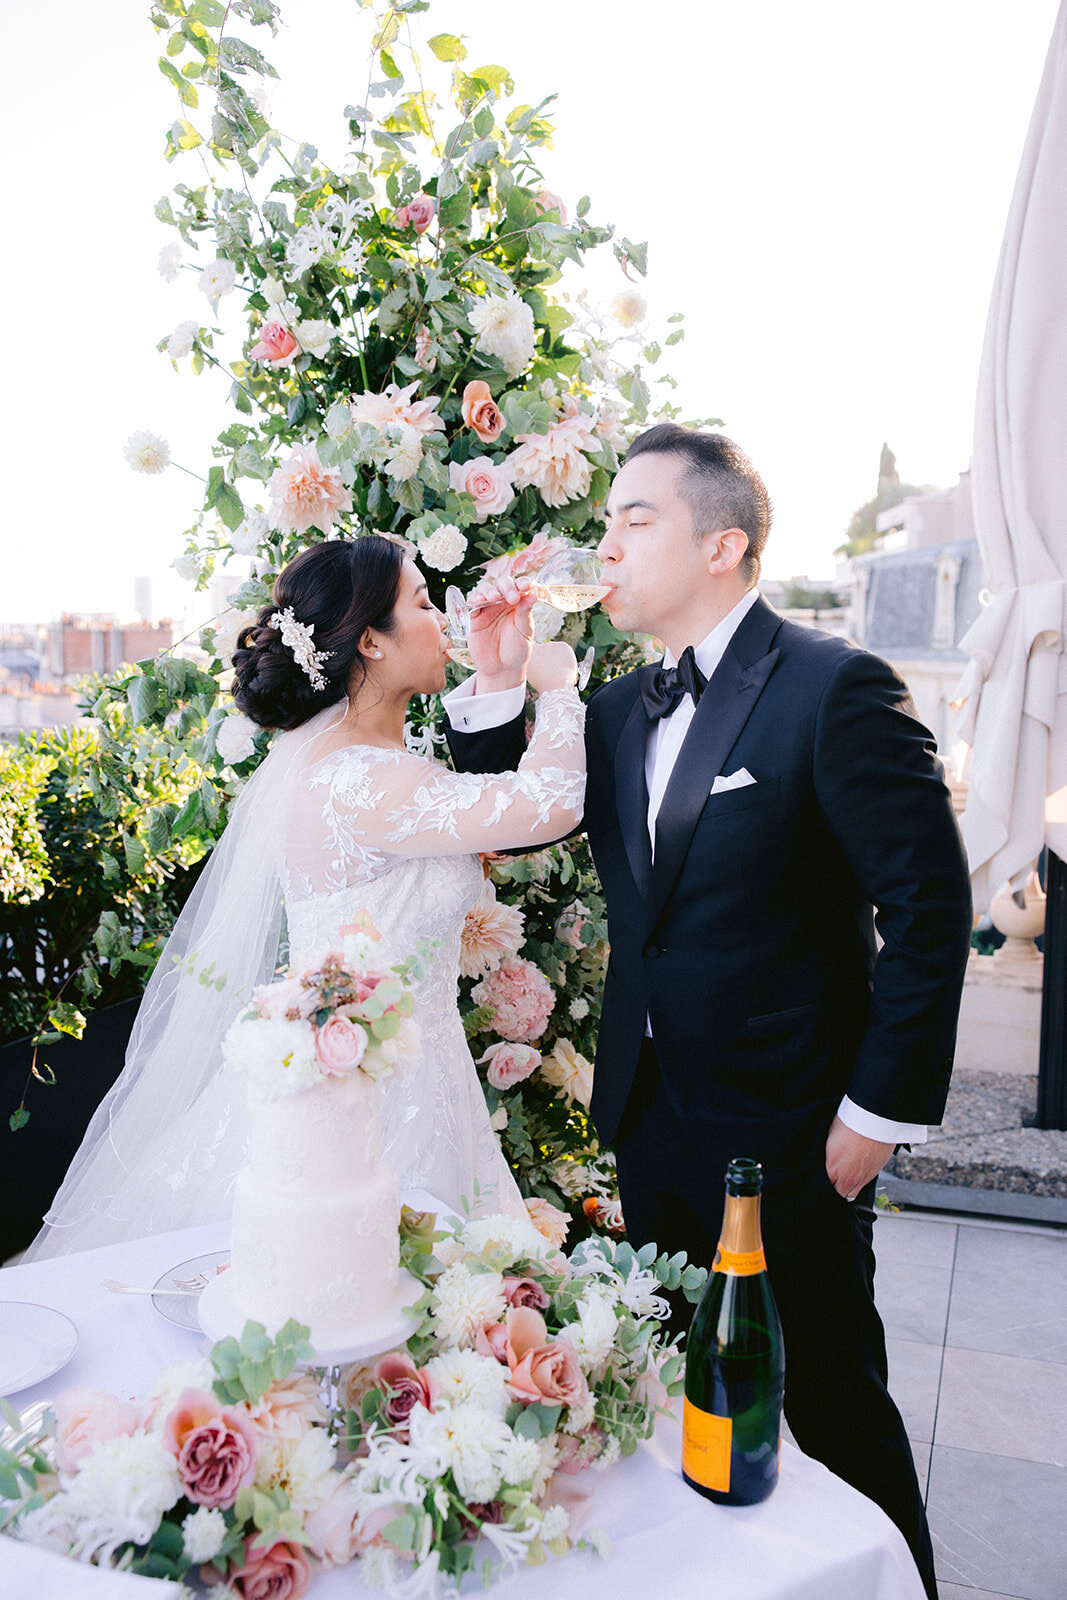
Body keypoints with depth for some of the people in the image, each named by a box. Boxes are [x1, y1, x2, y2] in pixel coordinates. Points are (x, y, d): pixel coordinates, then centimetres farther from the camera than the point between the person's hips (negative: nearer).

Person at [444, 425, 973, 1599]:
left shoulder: (834, 688, -16)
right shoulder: (620, 709, 6)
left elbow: (929, 904, -16)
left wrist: (882, 1108, -16)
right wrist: (495, 683, -4)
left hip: (788, 1133, -6)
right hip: (650, 1116, 7)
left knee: (831, 1404, 12)